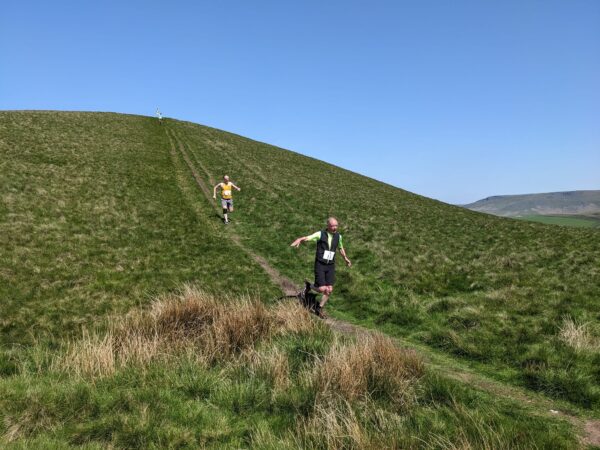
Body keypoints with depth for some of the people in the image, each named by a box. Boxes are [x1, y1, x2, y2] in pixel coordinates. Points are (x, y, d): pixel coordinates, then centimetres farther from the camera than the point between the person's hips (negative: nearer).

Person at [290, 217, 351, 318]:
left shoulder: (338, 236, 2)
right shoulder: (320, 234, -11)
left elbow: (341, 248, 21)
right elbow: (306, 238, -23)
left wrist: (346, 259, 30)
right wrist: (298, 240, -45)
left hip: (330, 266, 4)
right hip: (320, 265, -4)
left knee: (329, 290, -1)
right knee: (322, 289, -13)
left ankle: (320, 308, 19)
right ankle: (309, 286, 20)